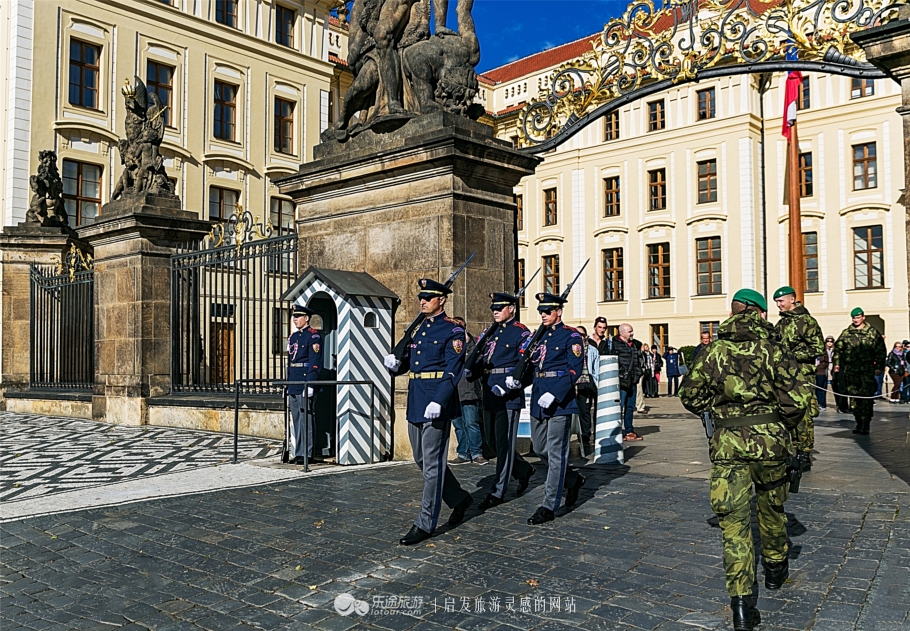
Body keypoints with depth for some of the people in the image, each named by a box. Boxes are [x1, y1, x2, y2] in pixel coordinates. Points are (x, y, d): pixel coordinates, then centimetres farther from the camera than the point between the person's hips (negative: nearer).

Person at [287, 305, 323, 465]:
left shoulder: (313, 336, -8)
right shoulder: (292, 337, 17)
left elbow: (315, 363, -14)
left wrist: (310, 384, -20)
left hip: (305, 381, -8)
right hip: (293, 384, 8)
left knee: (306, 417, -5)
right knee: (295, 418, 10)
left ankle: (306, 453, -1)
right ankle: (296, 452, 16)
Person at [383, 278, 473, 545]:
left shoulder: (453, 331, -8)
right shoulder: (418, 328, 16)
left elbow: (453, 371, -16)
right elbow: (409, 360, 20)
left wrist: (438, 402, -26)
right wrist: (395, 364, -3)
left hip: (437, 404, -9)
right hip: (415, 403, 9)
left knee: (432, 463, -2)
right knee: (422, 460, 16)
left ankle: (425, 524, 6)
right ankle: (459, 498, 35)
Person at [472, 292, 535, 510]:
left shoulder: (521, 333, -6)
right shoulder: (489, 333, 15)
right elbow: (479, 360, 14)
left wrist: (509, 385, -22)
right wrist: (469, 369, -7)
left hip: (509, 396, -7)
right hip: (490, 394, 8)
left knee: (504, 442, -2)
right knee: (494, 441, 14)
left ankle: (498, 491, 4)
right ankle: (524, 470, 36)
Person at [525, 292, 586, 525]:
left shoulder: (571, 336, -6)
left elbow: (575, 370, -13)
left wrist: (554, 395, -22)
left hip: (560, 399, -8)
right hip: (538, 398, 8)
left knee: (556, 452, -4)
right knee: (539, 449, 13)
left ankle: (549, 506, 1)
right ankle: (573, 479, 36)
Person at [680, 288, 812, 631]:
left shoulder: (712, 351, 0)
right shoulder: (772, 350, -5)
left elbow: (690, 396, 5)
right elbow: (799, 397, -10)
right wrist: (783, 426, 8)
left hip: (727, 444, 0)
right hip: (768, 440, 1)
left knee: (733, 520, 1)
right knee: (771, 507, 24)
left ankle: (741, 603, -6)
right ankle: (776, 568, 46)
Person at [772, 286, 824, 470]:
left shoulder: (806, 320, -6)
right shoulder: (781, 323, 18)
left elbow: (818, 348, -13)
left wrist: (793, 355, -16)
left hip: (801, 376, -8)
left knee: (803, 415, -7)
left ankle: (805, 455, -1)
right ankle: (794, 452, 19)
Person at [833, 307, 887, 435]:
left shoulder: (873, 333, 3)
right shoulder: (846, 333, 11)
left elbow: (881, 351, 3)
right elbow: (838, 348, 15)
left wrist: (879, 367, -3)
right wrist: (837, 363, 6)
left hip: (867, 371, -3)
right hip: (850, 371, 3)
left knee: (867, 398, -7)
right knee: (853, 397, 6)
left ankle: (865, 424, -3)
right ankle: (859, 422, 17)